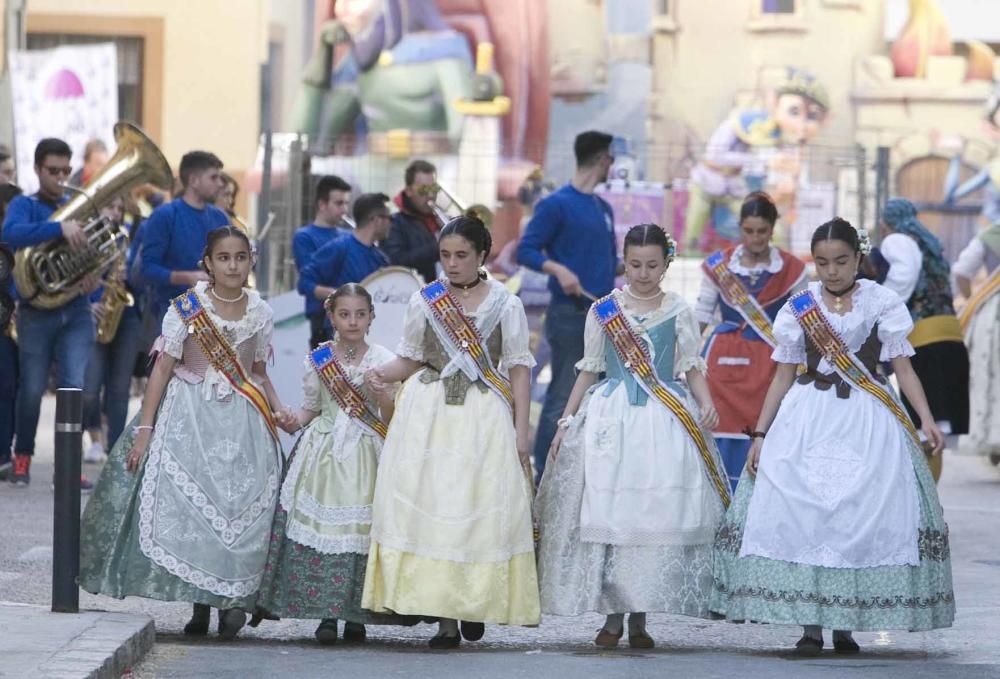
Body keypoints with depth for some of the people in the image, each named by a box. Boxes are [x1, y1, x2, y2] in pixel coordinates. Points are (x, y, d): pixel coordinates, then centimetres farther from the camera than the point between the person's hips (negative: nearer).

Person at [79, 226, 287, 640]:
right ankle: (200, 604, -2)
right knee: (188, 504, -8)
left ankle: (233, 596, -6)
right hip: (190, 417, -2)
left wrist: (277, 410, 1)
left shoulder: (259, 313, 7)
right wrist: (144, 428, -8)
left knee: (242, 504, -9)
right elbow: (162, 368, -3)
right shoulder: (186, 308, -3)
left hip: (242, 420, 2)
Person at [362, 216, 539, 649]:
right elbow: (410, 358, 13)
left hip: (485, 415, -1)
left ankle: (475, 604, 10)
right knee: (431, 506, -7)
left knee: (483, 508, -7)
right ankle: (444, 616, -6)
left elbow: (518, 368, 5)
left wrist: (520, 428, -1)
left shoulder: (505, 304, 4)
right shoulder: (424, 301, 8)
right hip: (429, 413, 1)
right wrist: (383, 375, -8)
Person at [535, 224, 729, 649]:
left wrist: (706, 404, -11)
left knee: (656, 515, -4)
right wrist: (566, 422, 7)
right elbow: (589, 371, 12)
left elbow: (693, 368, 7)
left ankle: (640, 618, 4)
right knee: (606, 514, -5)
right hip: (611, 419, 1)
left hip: (663, 423, 0)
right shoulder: (603, 310, 7)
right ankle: (612, 617, 2)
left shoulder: (678, 312, 6)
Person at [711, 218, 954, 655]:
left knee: (861, 518, -6)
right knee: (802, 514, -8)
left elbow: (903, 368, 1)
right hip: (807, 422, 1)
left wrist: (927, 420, -11)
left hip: (867, 423, -1)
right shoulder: (799, 307, 6)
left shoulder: (883, 304, 2)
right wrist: (760, 434, 6)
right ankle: (810, 625, -4)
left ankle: (845, 624, 2)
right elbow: (783, 376, 10)